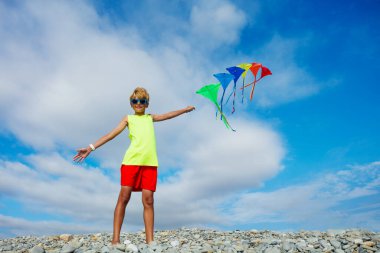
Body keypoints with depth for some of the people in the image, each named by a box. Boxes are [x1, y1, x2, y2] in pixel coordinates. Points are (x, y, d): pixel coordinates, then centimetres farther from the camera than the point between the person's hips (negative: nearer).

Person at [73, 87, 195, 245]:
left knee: (148, 200, -2)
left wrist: (186, 109, 41)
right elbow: (112, 134, 8)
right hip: (131, 161, -2)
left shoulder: (150, 118, 25)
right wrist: (91, 147, -1)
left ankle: (149, 241, 0)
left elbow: (168, 115, 35)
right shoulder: (128, 118, 17)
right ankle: (116, 239, 2)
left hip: (150, 162, 2)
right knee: (124, 197, -4)